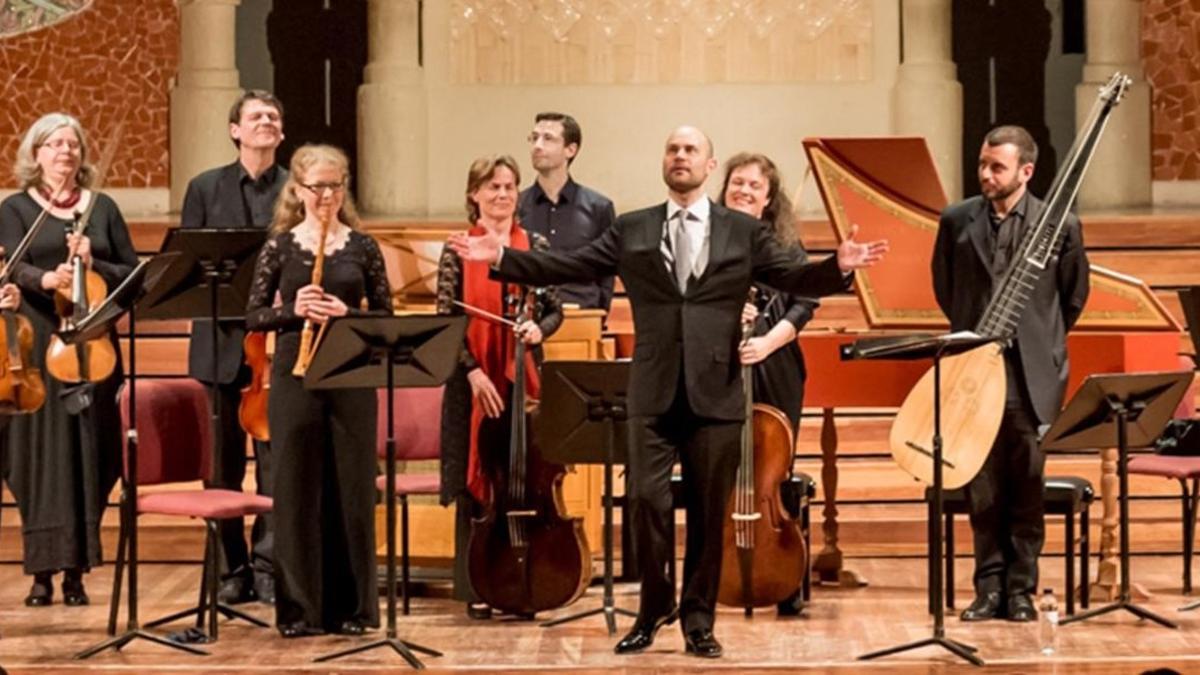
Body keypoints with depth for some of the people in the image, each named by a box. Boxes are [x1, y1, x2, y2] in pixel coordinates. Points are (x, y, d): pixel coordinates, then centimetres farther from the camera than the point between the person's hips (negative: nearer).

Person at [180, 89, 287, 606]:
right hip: (222, 343, 1)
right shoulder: (206, 188, 8)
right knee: (224, 463, 6)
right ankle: (231, 570, 15)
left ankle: (268, 566, 7)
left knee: (275, 461, -2)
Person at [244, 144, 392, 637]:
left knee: (352, 490, 3)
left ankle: (351, 606, 12)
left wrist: (347, 313, -13)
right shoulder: (279, 247, 4)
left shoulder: (363, 247, 6)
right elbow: (253, 316, 2)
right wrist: (293, 310, -15)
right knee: (296, 490, 2)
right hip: (295, 378, -1)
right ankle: (298, 607, 10)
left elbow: (386, 316, 5)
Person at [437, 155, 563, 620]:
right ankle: (478, 588, 10)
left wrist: (538, 329, -12)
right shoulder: (457, 251, -1)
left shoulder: (536, 247, 6)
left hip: (523, 378, 2)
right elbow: (446, 320, -4)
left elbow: (555, 310, 10)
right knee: (475, 481, 3)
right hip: (474, 381, -2)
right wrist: (473, 371, -14)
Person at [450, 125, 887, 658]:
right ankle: (653, 609, 14)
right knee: (647, 500, -5)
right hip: (654, 393, 0)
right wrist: (501, 257, -2)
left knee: (709, 510, 5)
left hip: (715, 393, 0)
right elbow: (566, 267, 7)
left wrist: (839, 267, -18)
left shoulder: (744, 232, 8)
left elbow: (794, 277, 1)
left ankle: (698, 619, 17)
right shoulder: (630, 231, 10)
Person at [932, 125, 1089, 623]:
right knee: (982, 489, 5)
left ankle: (1021, 588, 13)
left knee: (1027, 489, 3)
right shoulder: (957, 221, 3)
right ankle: (989, 586, 15)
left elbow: (1074, 297, 10)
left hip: (1032, 378, -2)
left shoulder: (1060, 225, -2)